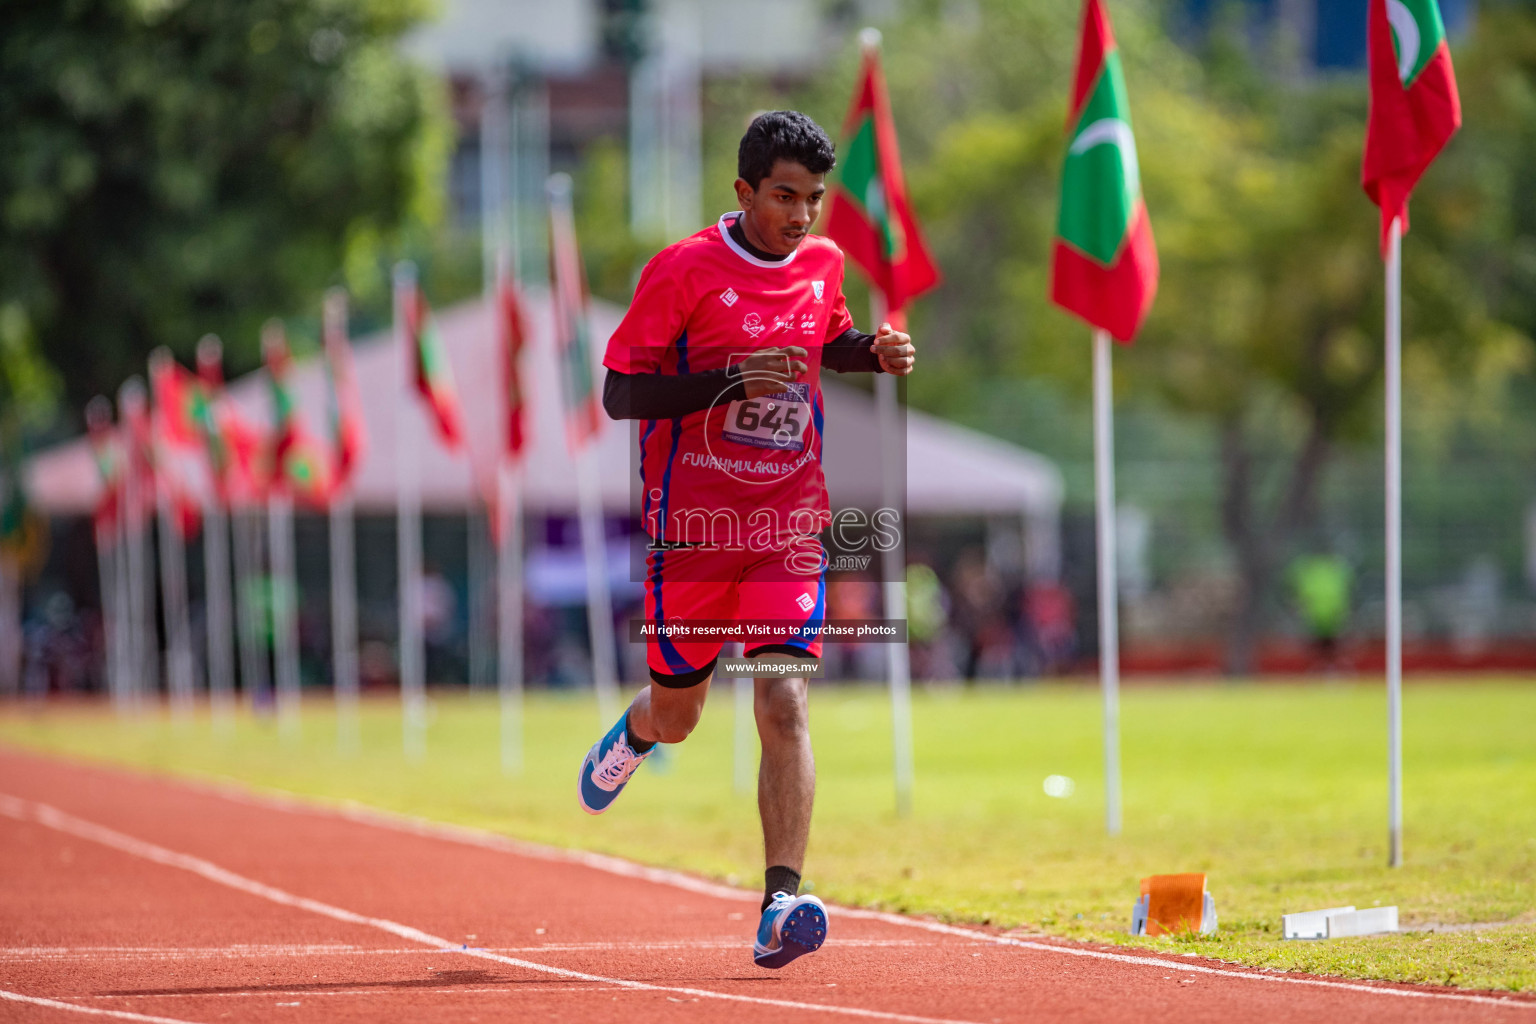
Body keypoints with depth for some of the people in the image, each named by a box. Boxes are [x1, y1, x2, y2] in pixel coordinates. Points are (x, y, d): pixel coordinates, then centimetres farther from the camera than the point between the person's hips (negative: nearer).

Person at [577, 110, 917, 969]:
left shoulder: (823, 263, 5)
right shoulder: (684, 270, -11)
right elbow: (619, 392, -12)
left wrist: (877, 351, 4)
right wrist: (727, 381, -24)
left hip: (790, 521, 2)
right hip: (694, 524, -2)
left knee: (783, 702, -15)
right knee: (678, 717, 13)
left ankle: (781, 904, -19)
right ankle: (631, 737, 52)